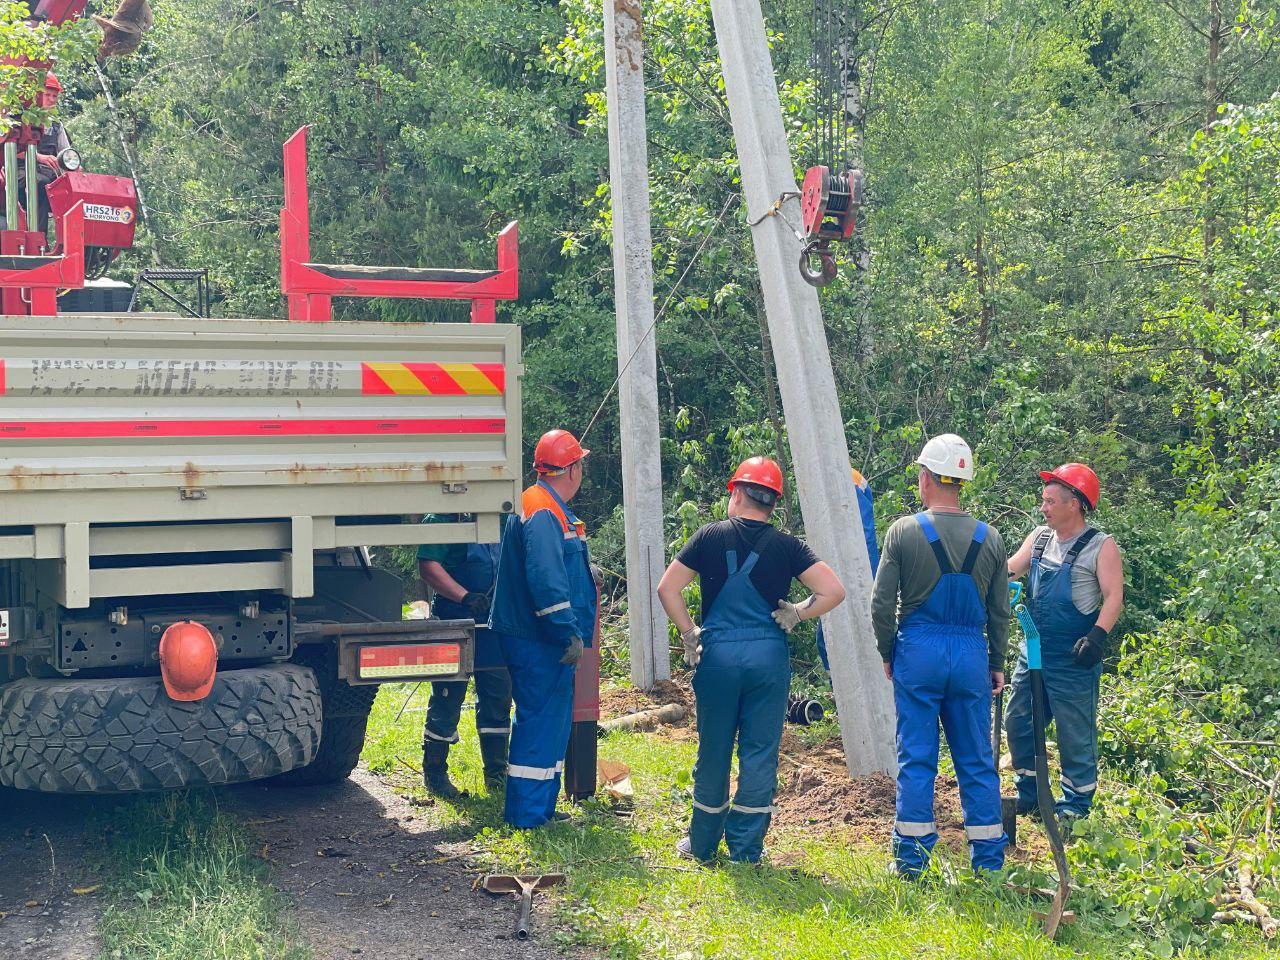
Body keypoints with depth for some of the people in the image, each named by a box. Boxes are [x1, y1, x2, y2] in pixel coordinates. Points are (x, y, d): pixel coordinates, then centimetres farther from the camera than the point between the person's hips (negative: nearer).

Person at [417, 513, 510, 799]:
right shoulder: (440, 518, -7)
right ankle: (435, 774, 11)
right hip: (454, 622, -6)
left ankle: (496, 773, 20)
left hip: (494, 623, 6)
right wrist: (466, 597, -25)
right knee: (447, 700, 0)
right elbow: (427, 567, -17)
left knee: (498, 697, 9)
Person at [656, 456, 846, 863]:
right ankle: (746, 848, 10)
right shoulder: (786, 546, 1)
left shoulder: (710, 536, 1)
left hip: (718, 653, 0)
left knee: (713, 751, 11)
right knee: (760, 753, 7)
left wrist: (689, 633, 8)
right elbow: (834, 591, -4)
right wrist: (796, 614, 7)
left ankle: (702, 843, 22)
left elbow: (667, 589, 1)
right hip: (769, 657, 0)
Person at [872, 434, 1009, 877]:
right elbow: (1000, 611, 7)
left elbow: (882, 604, -5)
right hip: (971, 653, 2)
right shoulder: (989, 538, 2)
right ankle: (988, 859, 14)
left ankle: (911, 857, 7)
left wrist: (887, 654, 9)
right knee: (977, 760, 9)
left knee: (916, 758, 4)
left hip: (917, 650, -2)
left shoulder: (904, 531, -6)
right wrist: (997, 664, 18)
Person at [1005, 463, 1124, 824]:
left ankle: (1077, 804, 16)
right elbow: (1010, 569, 1)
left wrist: (1098, 635, -30)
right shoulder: (1039, 538, 9)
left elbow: (1113, 597, -16)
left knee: (1075, 734, 2)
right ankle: (1029, 794, 27)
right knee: (1018, 723, 13)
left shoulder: (1101, 547, -10)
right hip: (1033, 654, 7)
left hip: (1073, 660, -7)